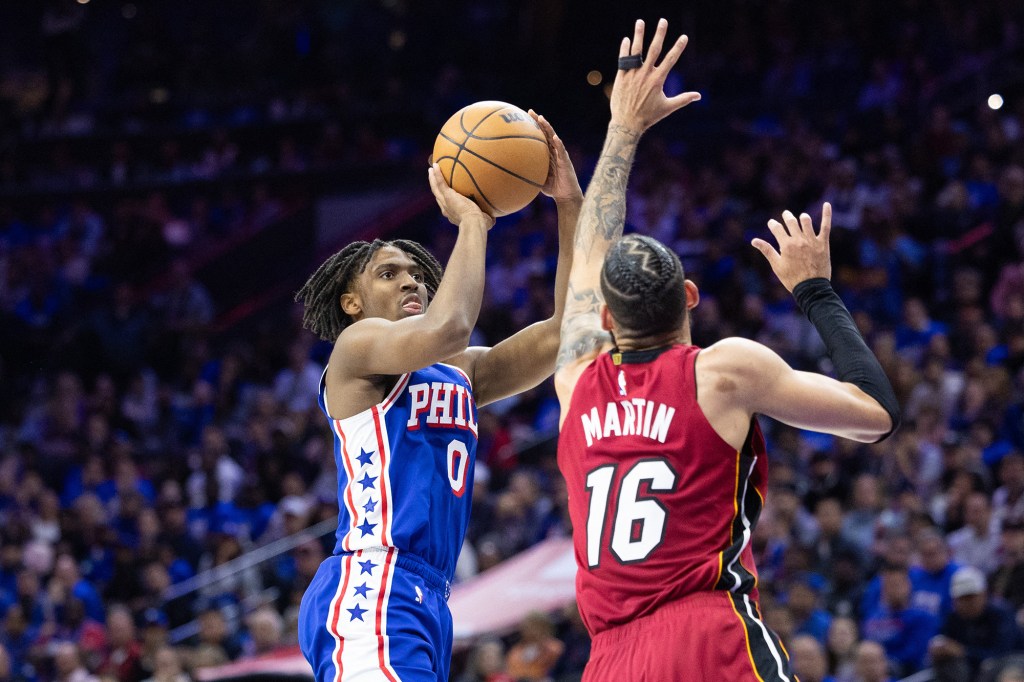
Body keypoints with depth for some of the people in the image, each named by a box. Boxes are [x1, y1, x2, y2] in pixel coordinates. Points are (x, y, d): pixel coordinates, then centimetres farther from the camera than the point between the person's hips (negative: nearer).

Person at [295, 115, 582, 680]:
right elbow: (446, 329, -18)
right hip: (371, 590, -9)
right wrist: (472, 221, -5)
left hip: (424, 596, 9)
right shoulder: (357, 345, 2)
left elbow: (565, 332, 16)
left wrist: (570, 206, 10)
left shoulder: (460, 373, 24)